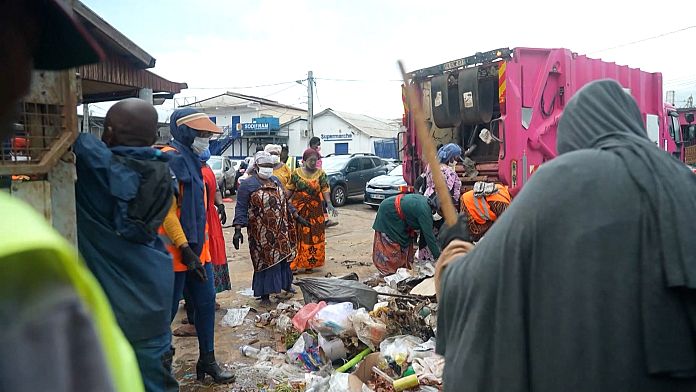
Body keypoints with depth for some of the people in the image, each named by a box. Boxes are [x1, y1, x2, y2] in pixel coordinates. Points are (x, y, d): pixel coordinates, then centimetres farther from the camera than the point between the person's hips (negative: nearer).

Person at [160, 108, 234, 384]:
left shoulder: (192, 160, 16)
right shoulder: (171, 159, -16)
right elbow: (166, 209, -23)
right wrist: (185, 248, -23)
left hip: (198, 249, 9)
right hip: (176, 251, -9)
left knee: (206, 302, 13)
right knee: (167, 310, 3)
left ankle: (207, 361, 27)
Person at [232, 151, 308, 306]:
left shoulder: (276, 181, 11)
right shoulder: (248, 184, -8)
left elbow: (285, 202, 19)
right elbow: (241, 208, -11)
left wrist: (298, 217, 17)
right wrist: (238, 230, -19)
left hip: (281, 231, 6)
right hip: (262, 234, -6)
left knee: (283, 257, 15)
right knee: (265, 260, -1)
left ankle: (286, 284, 35)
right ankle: (265, 294, 12)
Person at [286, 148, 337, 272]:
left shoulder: (320, 174, 1)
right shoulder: (296, 173, 2)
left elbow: (325, 190, -6)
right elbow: (290, 190, 6)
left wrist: (329, 204, -20)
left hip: (314, 210, 0)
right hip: (298, 209, 0)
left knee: (314, 235, 3)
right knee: (297, 236, 1)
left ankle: (310, 263, 14)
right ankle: (294, 262, 8)